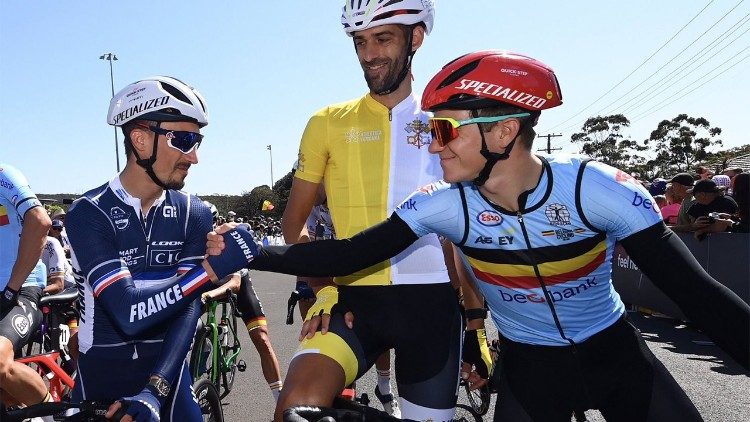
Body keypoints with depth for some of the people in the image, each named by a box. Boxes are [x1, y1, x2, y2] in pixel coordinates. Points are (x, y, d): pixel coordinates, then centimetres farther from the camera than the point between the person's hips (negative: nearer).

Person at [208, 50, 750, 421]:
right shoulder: (444, 206, -21)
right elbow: (349, 255, -18)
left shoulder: (599, 189, -25)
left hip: (616, 352, 0)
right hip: (528, 365, 1)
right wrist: (250, 253, -25)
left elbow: (696, 291, -22)